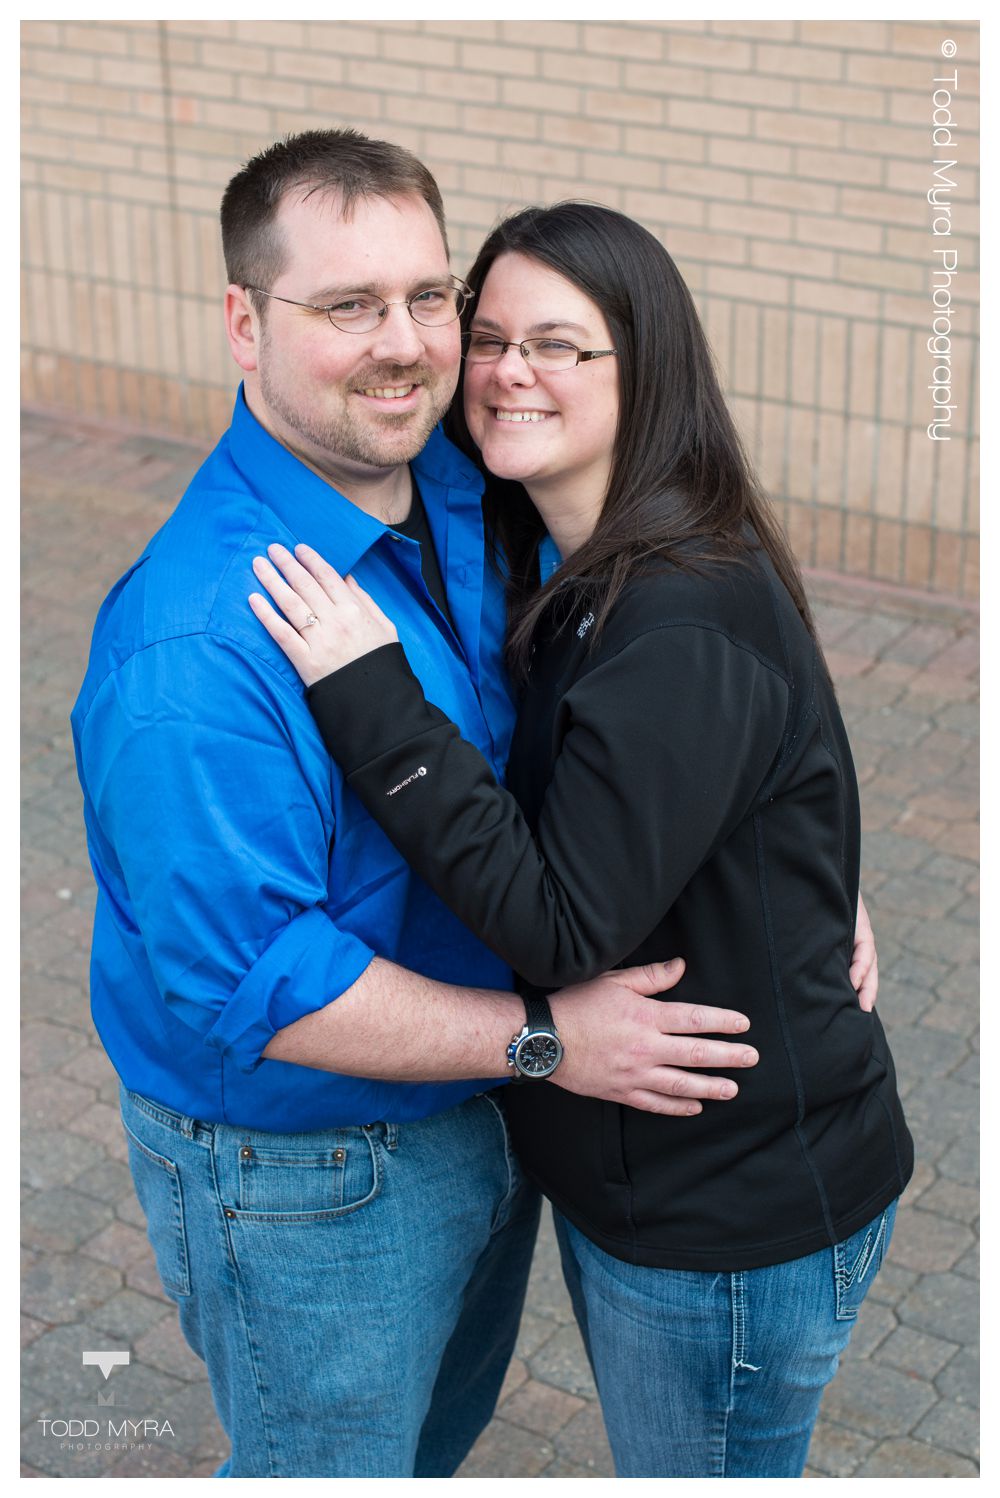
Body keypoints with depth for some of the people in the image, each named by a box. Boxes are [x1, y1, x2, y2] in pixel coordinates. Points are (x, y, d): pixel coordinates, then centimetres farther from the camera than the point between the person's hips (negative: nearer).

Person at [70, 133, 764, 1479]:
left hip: (483, 1106, 8)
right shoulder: (194, 646, -33)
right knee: (331, 1463, 17)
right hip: (305, 1177, -7)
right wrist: (547, 1038, -27)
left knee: (439, 1428, 30)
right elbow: (245, 976, -32)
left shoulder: (473, 500, -7)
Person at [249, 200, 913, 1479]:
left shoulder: (687, 627, -28)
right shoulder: (559, 571, 2)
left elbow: (565, 926, -30)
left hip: (732, 1207, -9)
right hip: (623, 1160, 9)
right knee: (652, 1456, 28)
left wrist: (370, 696, -30)